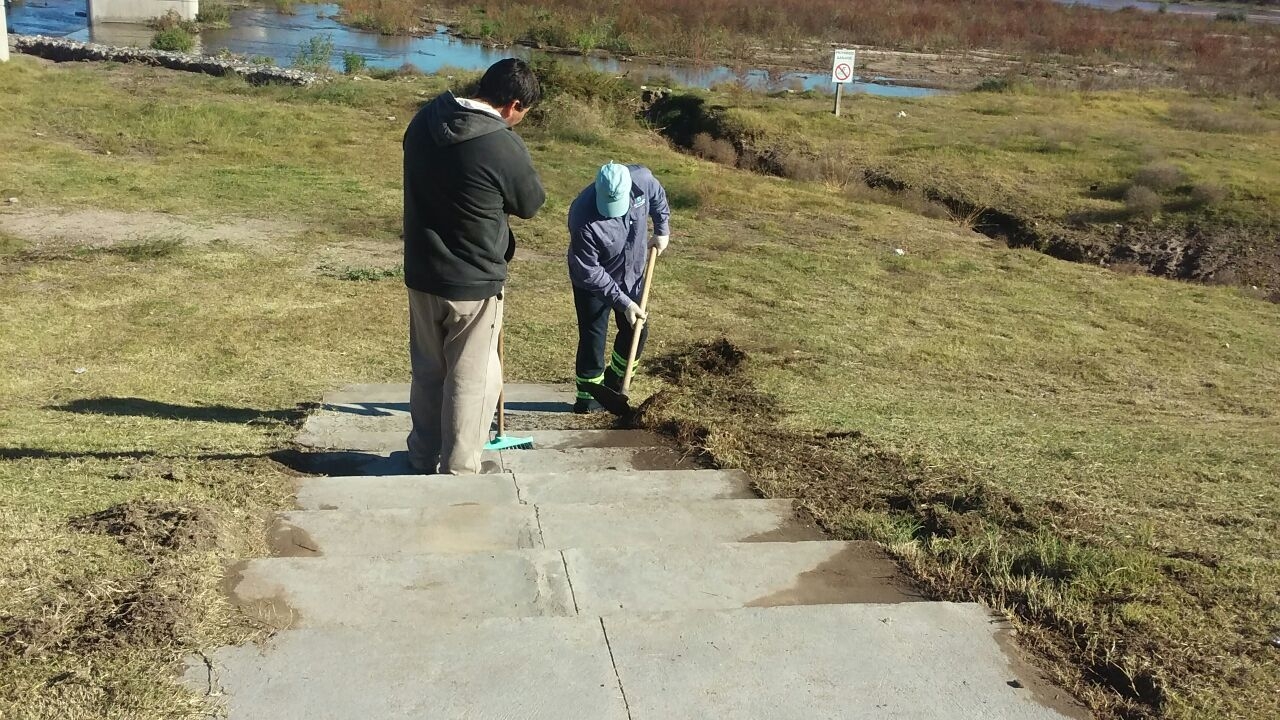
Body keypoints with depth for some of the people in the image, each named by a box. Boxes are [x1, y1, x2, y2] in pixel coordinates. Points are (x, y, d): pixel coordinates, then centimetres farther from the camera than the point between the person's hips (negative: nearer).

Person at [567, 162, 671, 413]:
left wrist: (662, 230, 2)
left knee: (636, 332, 12)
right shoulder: (584, 219, -38)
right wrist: (623, 302, -29)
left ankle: (613, 385, 32)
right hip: (593, 282, -5)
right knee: (593, 338, -5)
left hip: (632, 275, 5)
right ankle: (587, 397, 10)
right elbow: (589, 273, -30)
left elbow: (658, 196, 2)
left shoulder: (642, 179, -26)